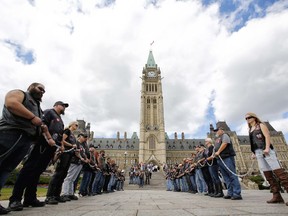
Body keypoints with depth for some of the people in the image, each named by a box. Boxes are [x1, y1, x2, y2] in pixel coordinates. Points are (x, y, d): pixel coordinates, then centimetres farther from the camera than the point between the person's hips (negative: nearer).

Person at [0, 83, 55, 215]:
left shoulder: (38, 107, 32)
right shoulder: (19, 93, 9)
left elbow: (42, 126, 32)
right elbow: (11, 103, -13)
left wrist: (49, 138, 20)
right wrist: (32, 117, -13)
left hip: (26, 140, 8)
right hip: (11, 133, -7)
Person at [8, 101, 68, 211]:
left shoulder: (60, 121, 29)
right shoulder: (49, 112, 5)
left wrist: (60, 145, 14)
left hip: (52, 147, 8)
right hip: (43, 144, -8)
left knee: (37, 171, 7)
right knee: (28, 169, -9)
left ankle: (30, 198, 9)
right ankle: (15, 199, -7)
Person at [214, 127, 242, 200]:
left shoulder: (224, 135, 1)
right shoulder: (217, 139, 26)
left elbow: (225, 143, -17)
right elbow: (216, 148, 27)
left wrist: (218, 152, -15)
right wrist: (215, 154, 9)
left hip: (227, 158, -9)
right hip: (220, 159, 9)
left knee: (233, 176, -8)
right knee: (226, 177, 8)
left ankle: (237, 194, -7)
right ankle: (230, 193, 11)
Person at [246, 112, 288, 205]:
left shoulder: (261, 125, 5)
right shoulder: (250, 130, 21)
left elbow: (267, 136, -7)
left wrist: (267, 148, -19)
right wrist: (253, 152, 13)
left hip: (266, 150, -7)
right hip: (258, 153, 7)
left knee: (279, 172, -11)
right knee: (268, 174, 3)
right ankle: (277, 196, 4)